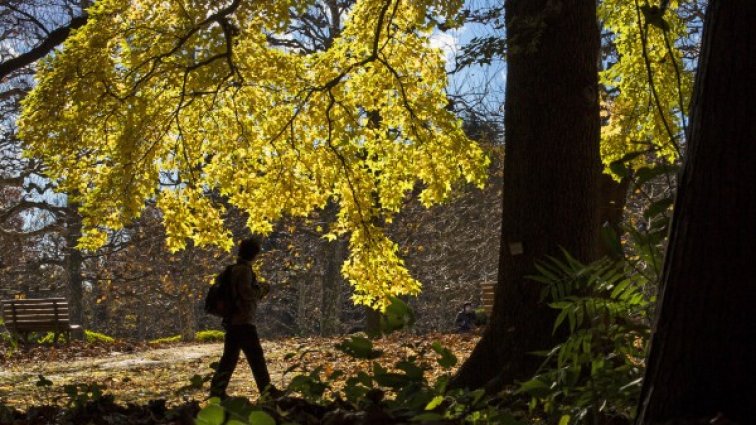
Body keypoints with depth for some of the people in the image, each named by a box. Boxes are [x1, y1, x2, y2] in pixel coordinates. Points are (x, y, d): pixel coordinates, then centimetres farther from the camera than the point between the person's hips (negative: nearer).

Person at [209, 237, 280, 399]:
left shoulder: (235, 269, 18)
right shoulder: (244, 269, -12)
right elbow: (247, 292, -21)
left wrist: (260, 290, 17)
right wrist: (262, 288, -5)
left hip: (232, 321, 10)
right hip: (243, 321, -10)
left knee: (230, 356, 10)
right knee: (255, 355, -5)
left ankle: (217, 390, 8)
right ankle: (266, 388, -2)